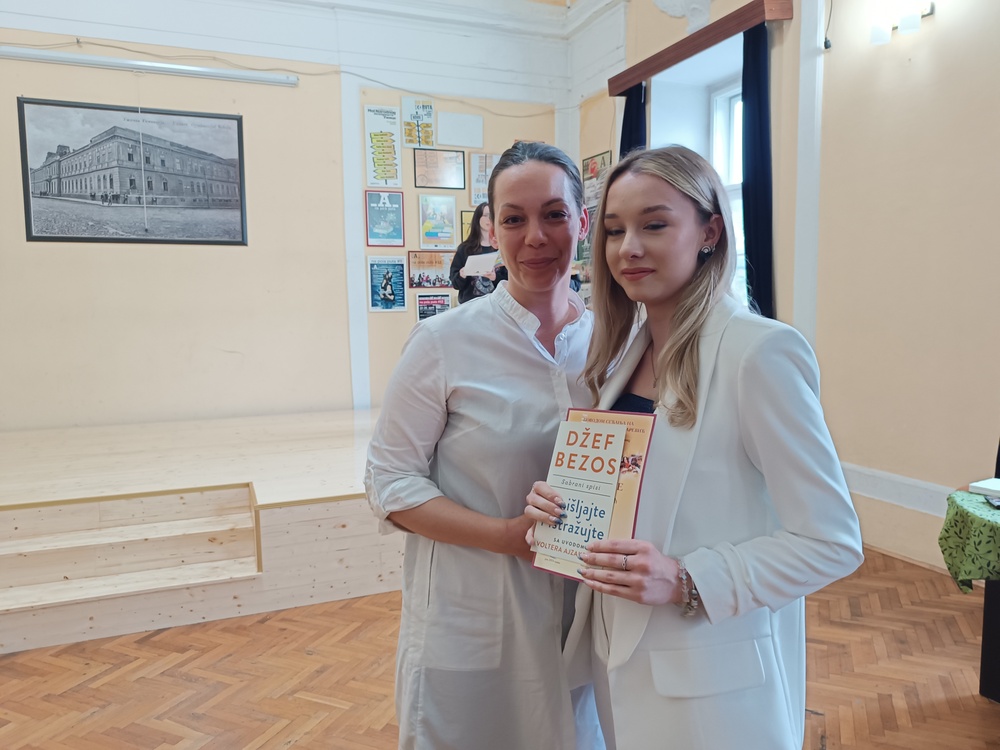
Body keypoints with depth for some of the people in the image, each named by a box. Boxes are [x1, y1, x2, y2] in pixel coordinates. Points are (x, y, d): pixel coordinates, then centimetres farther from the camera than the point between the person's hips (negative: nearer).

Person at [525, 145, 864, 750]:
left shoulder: (761, 350, -19)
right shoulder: (628, 348, 3)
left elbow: (832, 542, -17)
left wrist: (687, 582, -25)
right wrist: (559, 503, -6)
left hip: (712, 681, -6)